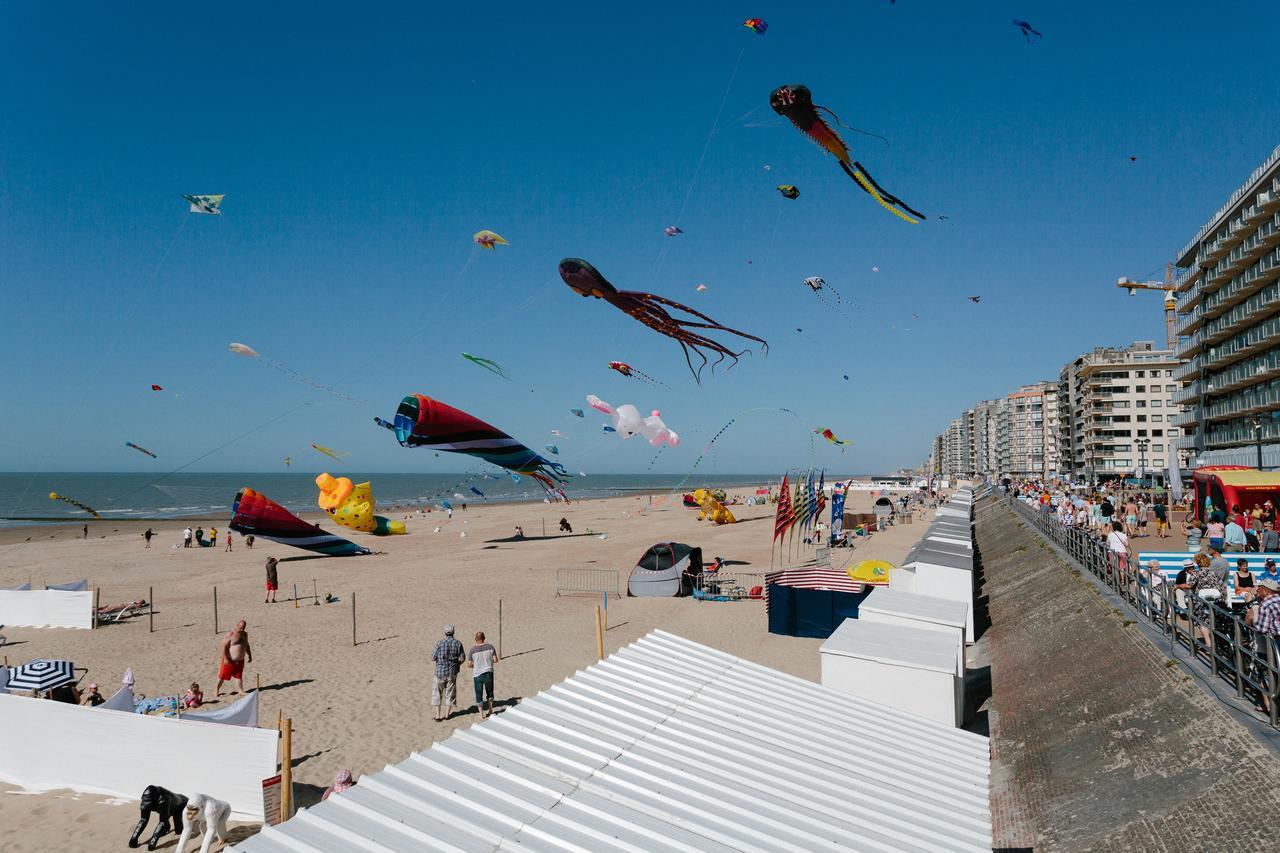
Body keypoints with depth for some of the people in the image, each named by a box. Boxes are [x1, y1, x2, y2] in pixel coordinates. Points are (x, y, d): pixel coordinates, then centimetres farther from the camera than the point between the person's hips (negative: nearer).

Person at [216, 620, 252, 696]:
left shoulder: (245, 634, 8)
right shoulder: (230, 634, -15)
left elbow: (247, 645, 22)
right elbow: (224, 646, -18)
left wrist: (249, 655, 19)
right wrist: (225, 658, -22)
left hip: (240, 660, 5)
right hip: (230, 660, -5)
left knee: (239, 676, 8)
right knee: (223, 676, 7)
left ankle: (240, 691, 10)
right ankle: (217, 689, 25)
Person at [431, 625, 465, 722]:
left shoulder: (440, 643, -13)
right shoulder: (458, 644, -4)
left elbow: (433, 658, -8)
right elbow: (462, 659, -2)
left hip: (440, 672, -3)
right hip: (452, 673, 3)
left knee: (437, 694, 8)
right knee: (449, 694, 14)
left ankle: (437, 716, 5)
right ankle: (446, 715, 17)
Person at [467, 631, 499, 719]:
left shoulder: (472, 650, -9)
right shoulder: (490, 647, -4)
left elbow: (469, 665, -7)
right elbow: (495, 660, -3)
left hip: (477, 675, -2)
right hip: (489, 673, 2)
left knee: (479, 695, 10)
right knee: (490, 691, 23)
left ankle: (481, 714, 14)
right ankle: (490, 709, 32)